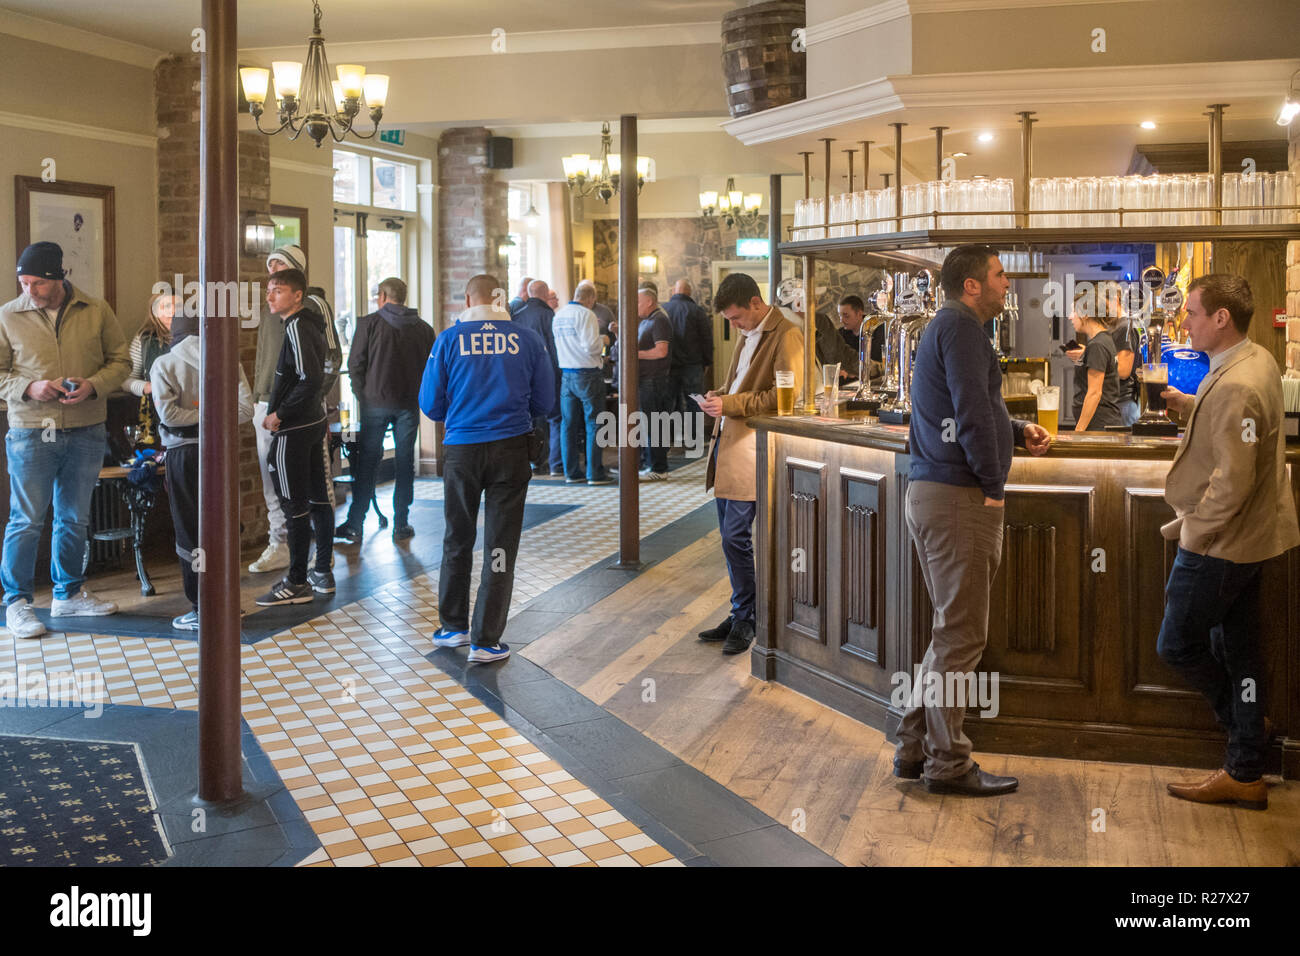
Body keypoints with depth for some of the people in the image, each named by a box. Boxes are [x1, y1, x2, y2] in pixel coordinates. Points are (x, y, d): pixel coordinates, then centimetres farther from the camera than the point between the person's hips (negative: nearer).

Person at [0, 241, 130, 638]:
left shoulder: (96, 311, 1)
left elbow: (120, 361, 6)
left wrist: (93, 385, -13)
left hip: (86, 433, 2)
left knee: (74, 519, 14)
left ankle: (68, 594, 28)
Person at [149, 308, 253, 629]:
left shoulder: (164, 364, -4)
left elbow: (168, 413, -16)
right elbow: (245, 408, -5)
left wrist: (200, 416, -6)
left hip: (183, 453, -3)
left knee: (190, 530, 2)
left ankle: (202, 609, 3)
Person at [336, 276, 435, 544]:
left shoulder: (369, 323, -3)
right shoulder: (424, 328, 6)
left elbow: (355, 365, -5)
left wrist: (363, 397, 6)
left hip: (376, 403, -2)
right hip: (409, 405, 2)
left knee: (367, 463, 3)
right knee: (404, 463, 8)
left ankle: (354, 527, 4)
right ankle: (401, 525, 10)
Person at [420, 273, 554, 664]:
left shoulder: (449, 339, -3)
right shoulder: (527, 339, -3)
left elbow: (430, 404, 0)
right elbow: (544, 402, 3)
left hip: (462, 450, 1)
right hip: (511, 447, 0)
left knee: (457, 540, 17)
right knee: (500, 546, 6)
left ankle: (453, 626, 28)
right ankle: (486, 641, 6)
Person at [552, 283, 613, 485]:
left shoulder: (559, 315, 11)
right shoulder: (586, 315, -13)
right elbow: (590, 346, -20)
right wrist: (602, 340, 1)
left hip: (566, 375, 7)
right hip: (587, 375, -7)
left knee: (569, 424, 9)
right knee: (594, 424, -1)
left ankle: (571, 471, 12)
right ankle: (595, 473, 0)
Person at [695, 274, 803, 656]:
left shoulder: (786, 335, -11)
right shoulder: (749, 334, 19)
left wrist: (731, 404, -19)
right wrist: (719, 396, 9)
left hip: (751, 447, -9)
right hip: (727, 441, 9)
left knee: (736, 537, -8)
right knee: (732, 537, 12)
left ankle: (745, 620, 5)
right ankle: (740, 616, 21)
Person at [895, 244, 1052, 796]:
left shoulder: (947, 327, 22)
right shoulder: (960, 327, -12)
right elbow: (972, 413, -19)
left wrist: (1018, 433, 14)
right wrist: (994, 485, -12)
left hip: (929, 495, 11)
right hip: (959, 499, -11)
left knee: (952, 631, 17)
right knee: (961, 636, -4)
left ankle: (915, 748, 22)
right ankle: (947, 764, 4)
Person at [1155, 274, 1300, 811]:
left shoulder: (1234, 387, -26)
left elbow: (1233, 479, -29)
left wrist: (1193, 528, -17)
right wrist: (1192, 406, 14)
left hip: (1218, 544, -10)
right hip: (1246, 539, 10)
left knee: (1178, 645, 3)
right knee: (1237, 650, 14)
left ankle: (1247, 725, 18)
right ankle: (1245, 775, 22)